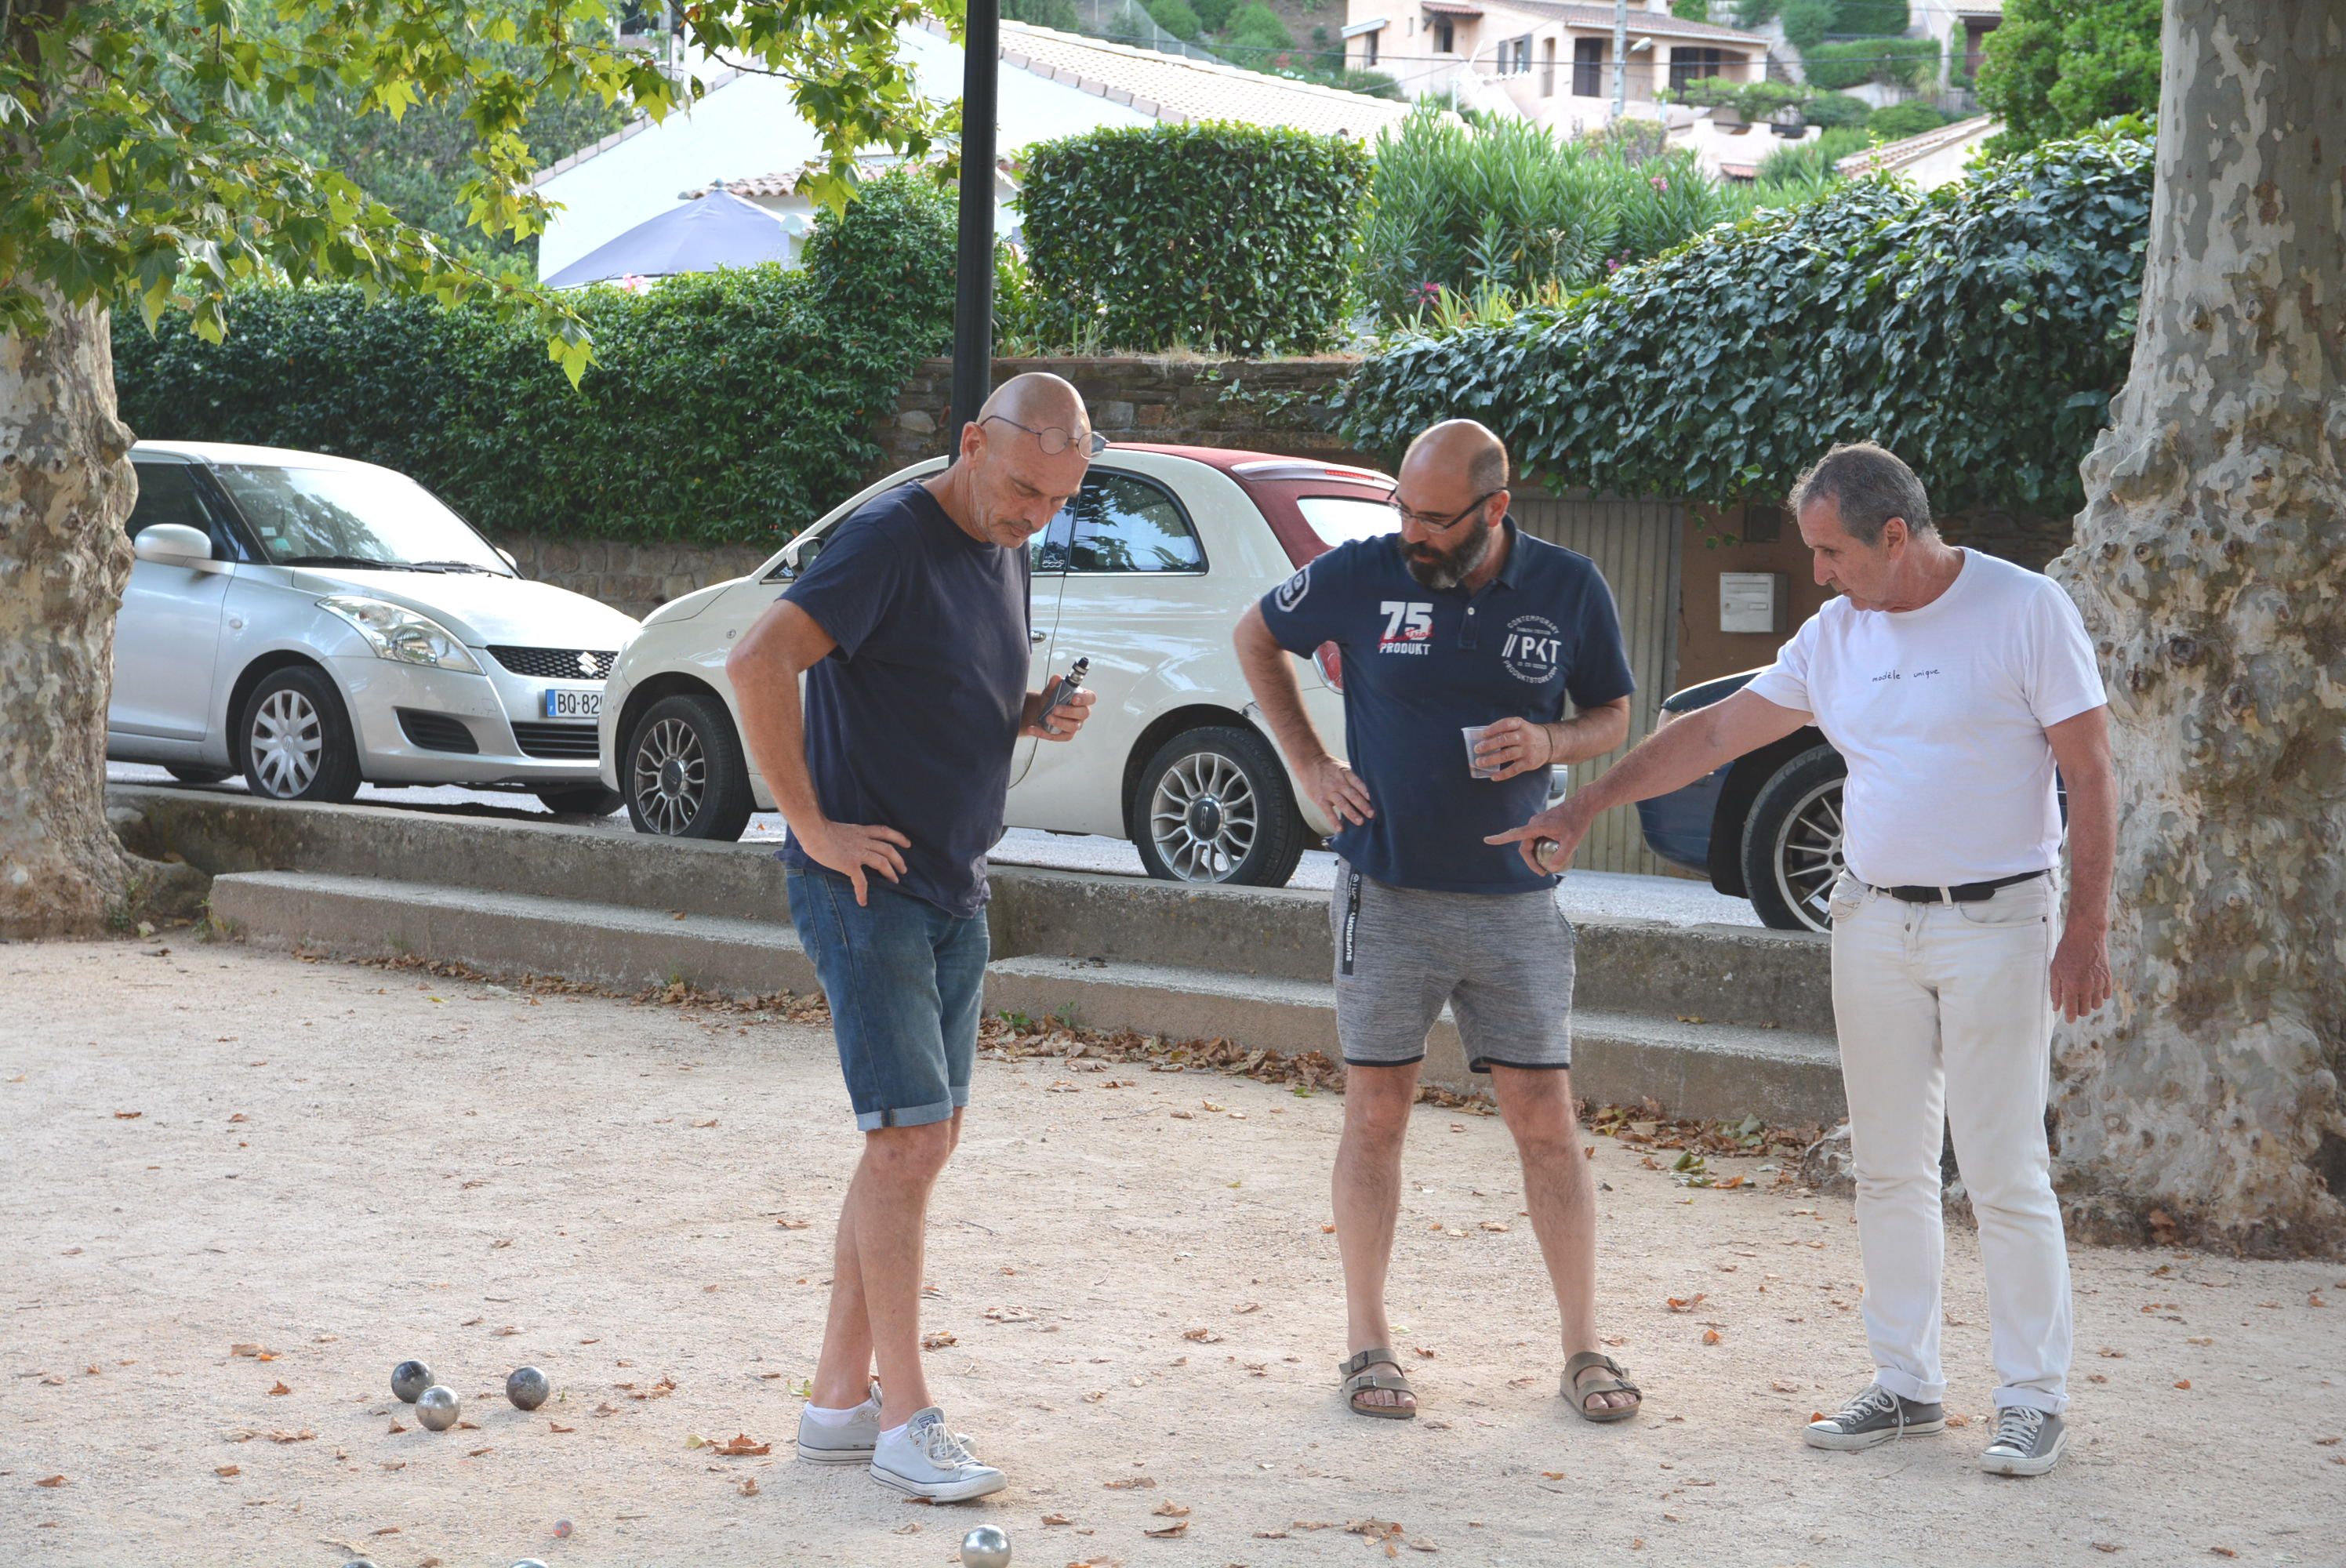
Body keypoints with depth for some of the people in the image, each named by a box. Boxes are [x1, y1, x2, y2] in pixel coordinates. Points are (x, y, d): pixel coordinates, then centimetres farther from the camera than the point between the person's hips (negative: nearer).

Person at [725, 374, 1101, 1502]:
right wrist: (812, 825, -22)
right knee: (908, 1138, -10)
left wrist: (1038, 717, 4)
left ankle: (839, 1400, 19)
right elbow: (757, 664, -25)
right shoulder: (893, 539, -15)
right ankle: (903, 1420, -3)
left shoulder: (1005, 556, 12)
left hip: (954, 891, 9)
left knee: (924, 1142, 10)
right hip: (867, 887, -9)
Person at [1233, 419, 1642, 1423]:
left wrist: (1552, 744, -12)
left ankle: (1584, 1347, 10)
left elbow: (1612, 715, 10)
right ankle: (1367, 1343, 14)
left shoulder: (1568, 589, -3)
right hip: (1387, 894, 0)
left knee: (1546, 1120, 2)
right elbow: (1258, 638, 13)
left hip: (1516, 900, 1)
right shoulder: (1361, 575, -5)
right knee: (1376, 1113, 4)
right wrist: (1308, 763, 5)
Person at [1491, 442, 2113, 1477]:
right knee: (1889, 1169, 9)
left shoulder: (2027, 612, -7)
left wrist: (2088, 930, -12)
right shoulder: (1836, 636, 8)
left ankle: (2033, 1400, 5)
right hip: (1873, 921, 6)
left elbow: (2090, 776, -7)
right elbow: (1715, 732, 14)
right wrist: (1588, 804, 11)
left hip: (1996, 925, -6)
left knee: (2006, 1174, -4)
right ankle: (1906, 1385, 18)